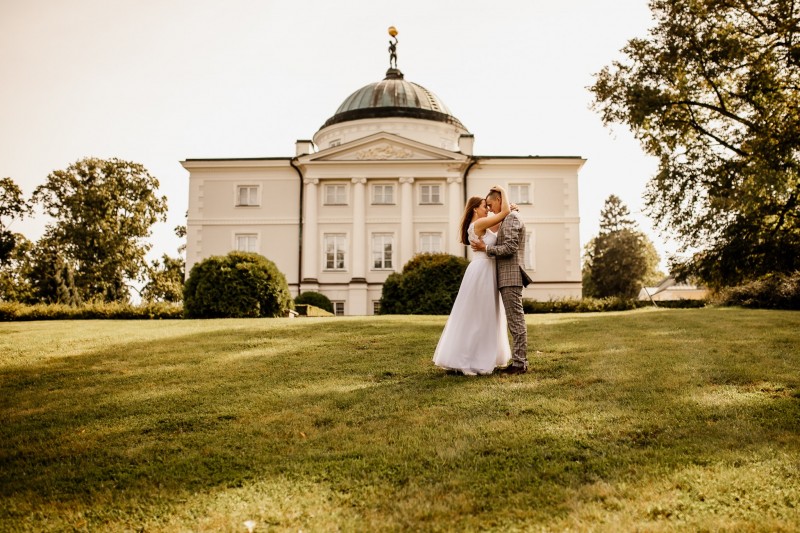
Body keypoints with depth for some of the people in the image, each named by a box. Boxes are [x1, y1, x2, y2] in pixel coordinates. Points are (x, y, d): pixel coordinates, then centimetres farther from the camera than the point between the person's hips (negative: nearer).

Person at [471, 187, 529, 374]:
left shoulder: (511, 218, -10)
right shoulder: (508, 218, 21)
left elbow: (509, 248, -19)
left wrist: (486, 248, -11)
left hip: (511, 276, -10)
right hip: (507, 277, 10)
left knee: (516, 319, -7)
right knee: (516, 319, 11)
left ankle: (520, 363, -4)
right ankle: (519, 361, 16)